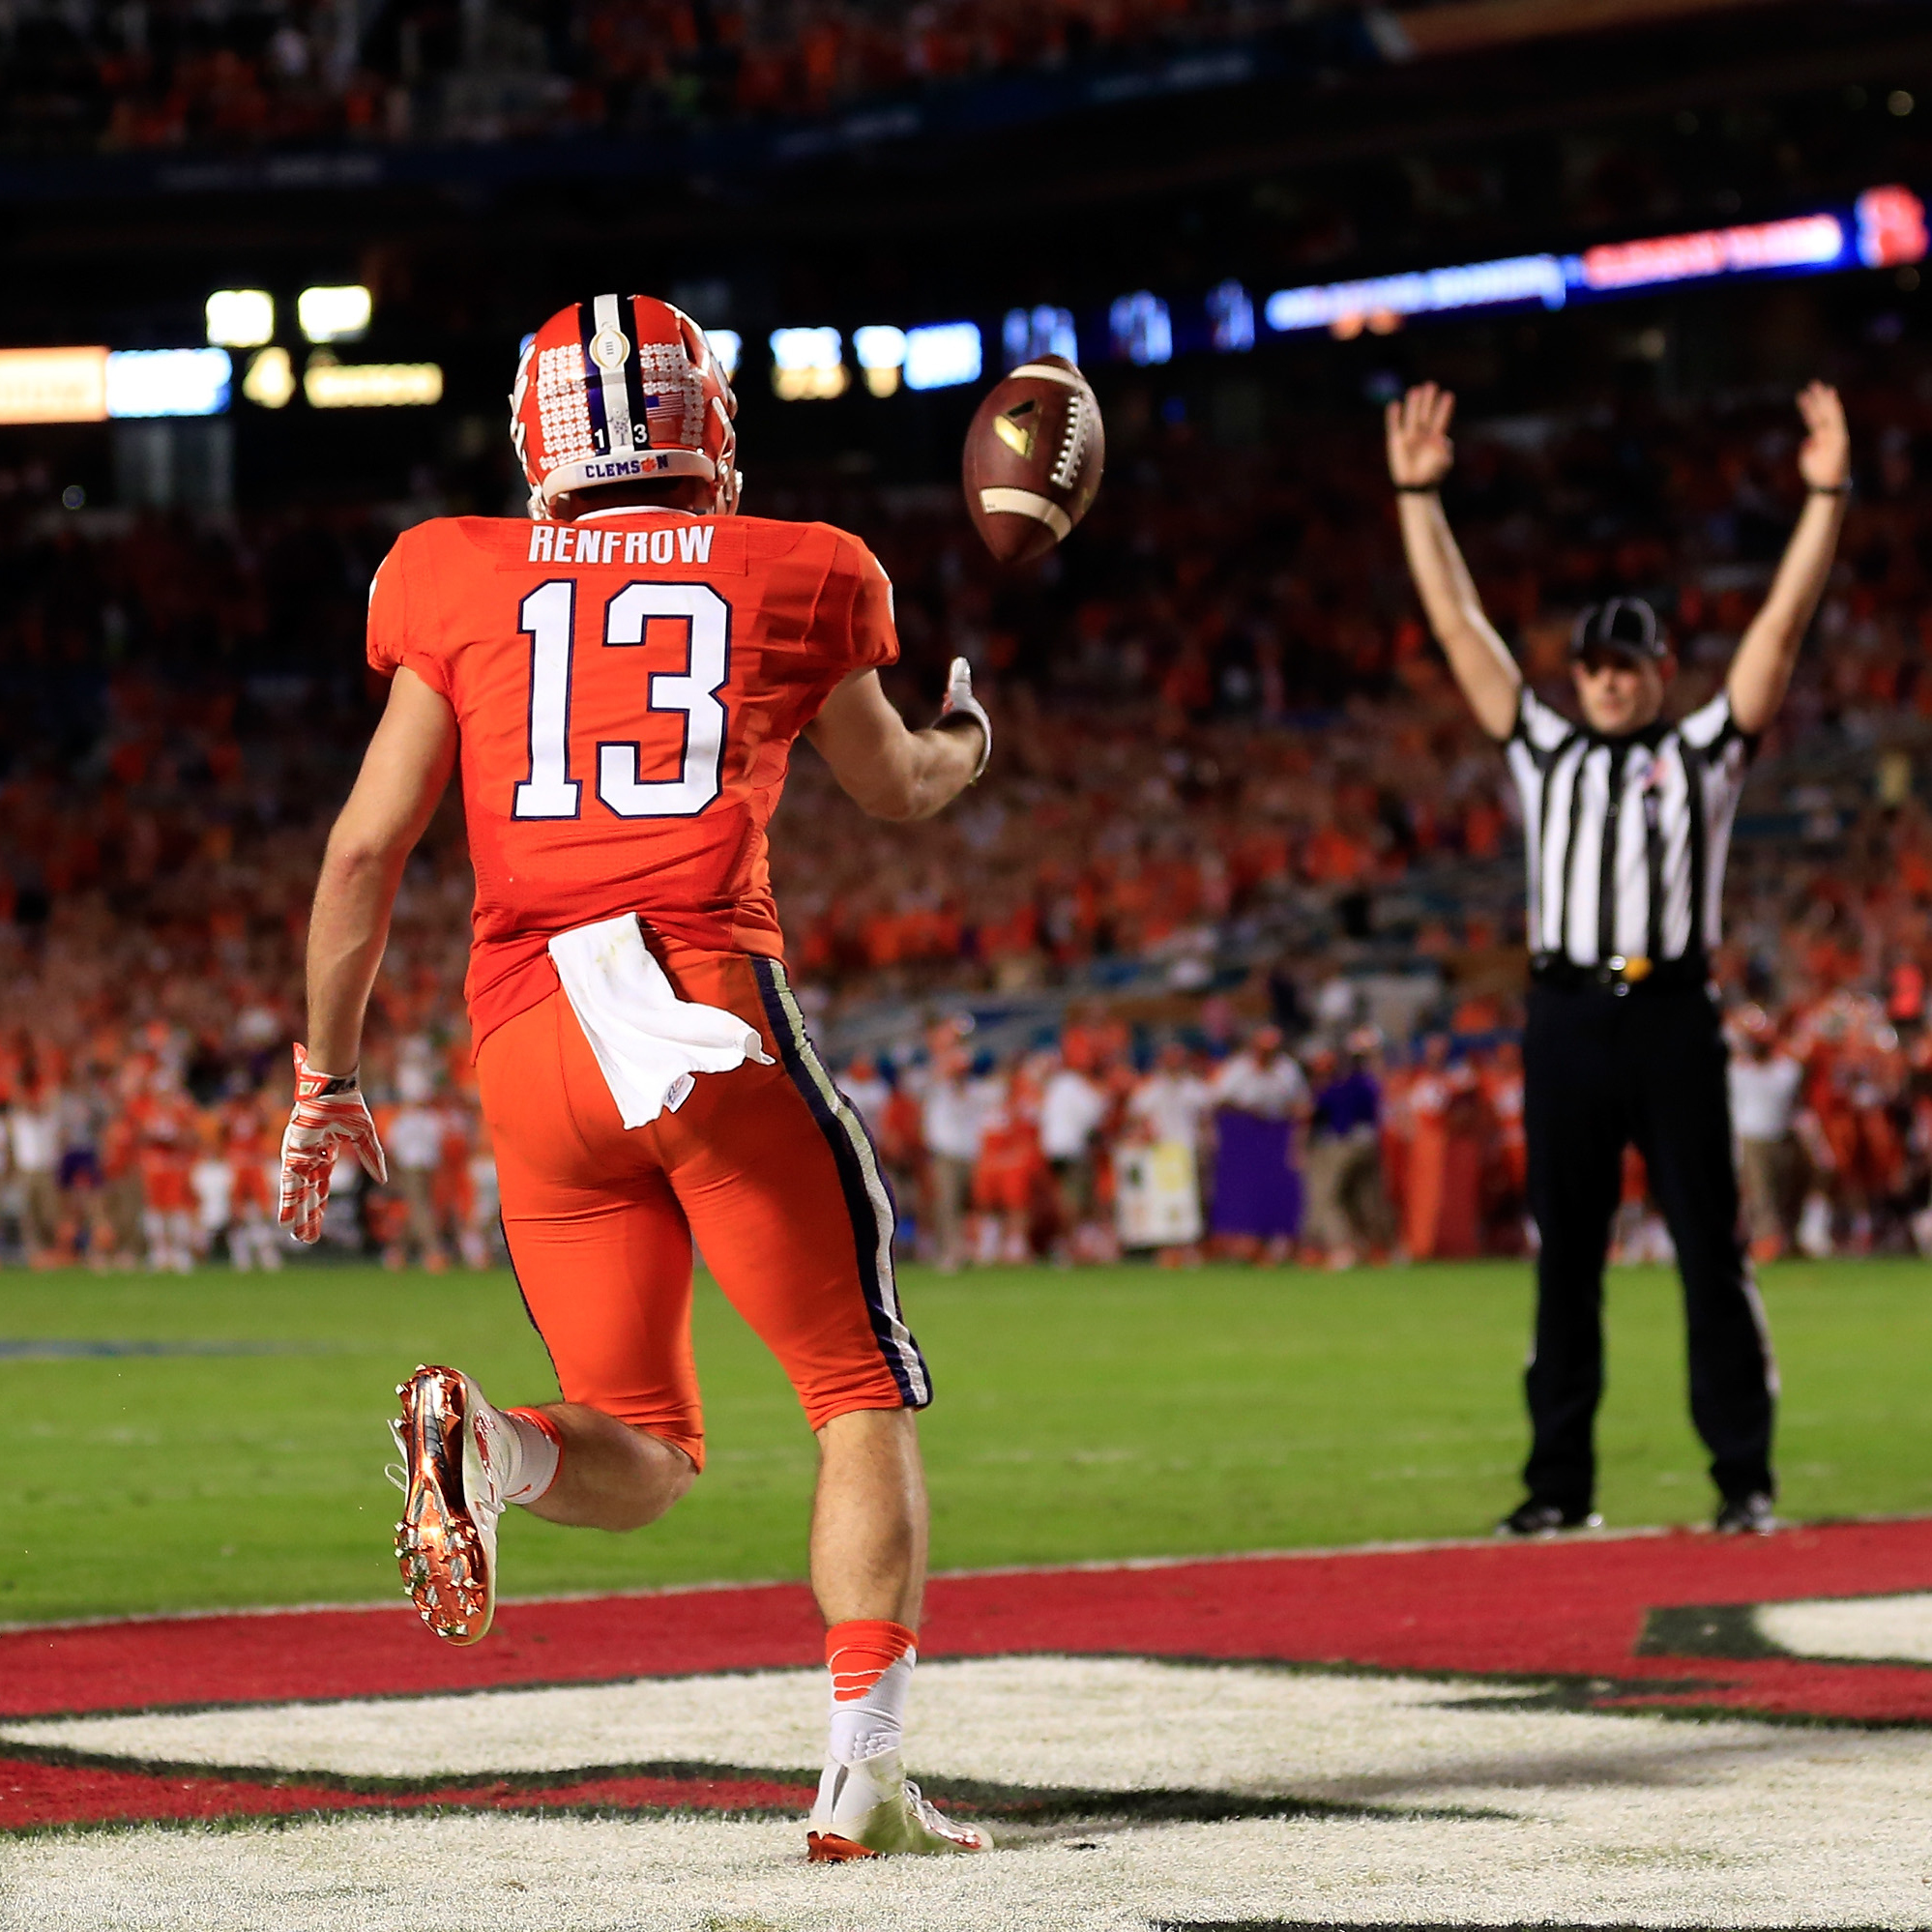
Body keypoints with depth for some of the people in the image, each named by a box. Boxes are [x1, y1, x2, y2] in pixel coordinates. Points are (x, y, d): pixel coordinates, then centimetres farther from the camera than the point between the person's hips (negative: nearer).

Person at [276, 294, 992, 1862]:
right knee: (862, 1401, 8)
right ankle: (865, 1775, -5)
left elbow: (367, 849, 12)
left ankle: (484, 1438, -19)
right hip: (712, 1009, -3)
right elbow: (895, 786, 29)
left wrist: (328, 1075, 21)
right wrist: (965, 742, 52)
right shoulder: (790, 578, 12)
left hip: (528, 1039, 3)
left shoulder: (464, 587, 14)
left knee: (644, 1459, 14)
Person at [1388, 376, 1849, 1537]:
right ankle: (1559, 1483, 8)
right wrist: (1419, 494, 12)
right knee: (1565, 1259, 5)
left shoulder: (1705, 753, 10)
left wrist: (1827, 497, -5)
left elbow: (1781, 625, 3)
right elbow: (1461, 626, 15)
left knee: (1712, 1249, -3)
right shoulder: (1545, 752, 17)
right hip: (1567, 1017, 3)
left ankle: (1746, 1475, 0)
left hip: (1673, 1015, -3)